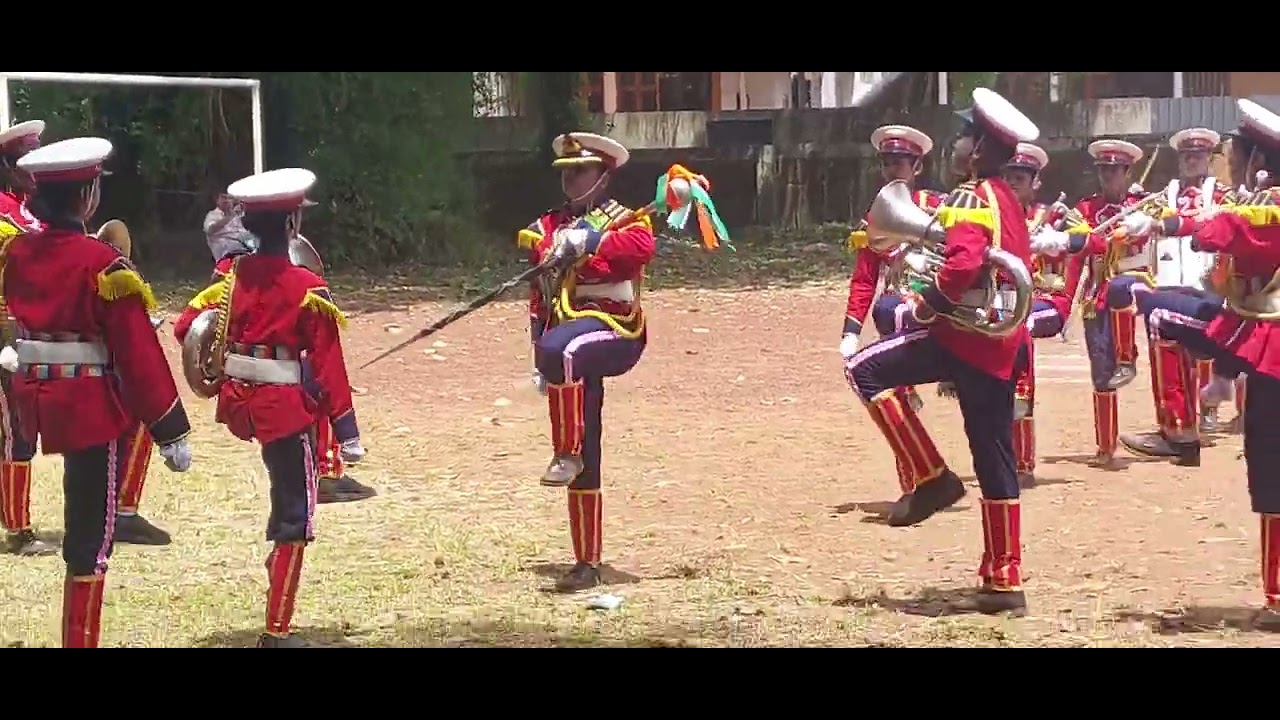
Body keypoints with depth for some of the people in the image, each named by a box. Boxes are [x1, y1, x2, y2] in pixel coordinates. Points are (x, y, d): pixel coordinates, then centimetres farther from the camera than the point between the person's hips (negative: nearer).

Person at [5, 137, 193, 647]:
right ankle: (79, 639, 6)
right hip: (94, 405, -7)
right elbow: (139, 353, -17)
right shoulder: (101, 264, -18)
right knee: (90, 534, 1)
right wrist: (171, 430, -13)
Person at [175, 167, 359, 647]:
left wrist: (217, 367, 20)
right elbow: (328, 364, -13)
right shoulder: (307, 288, -13)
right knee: (296, 517, 2)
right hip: (284, 409, -6)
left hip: (238, 405, 6)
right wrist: (346, 428, -8)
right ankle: (277, 632, 4)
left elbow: (186, 327, 4)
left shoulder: (231, 277, 1)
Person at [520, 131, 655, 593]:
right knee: (584, 468, 5)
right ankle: (587, 564, 10)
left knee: (560, 349, -41)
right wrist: (539, 360, 17)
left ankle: (567, 453, -29)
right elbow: (541, 298, 22)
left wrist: (589, 241, -31)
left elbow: (642, 245, -24)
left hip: (612, 331, -6)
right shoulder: (549, 227, 20)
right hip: (569, 347, 6)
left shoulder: (622, 220, 1)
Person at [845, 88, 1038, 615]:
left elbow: (962, 265, -27)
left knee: (867, 369, -3)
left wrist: (924, 308, -13)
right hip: (1002, 344, 9)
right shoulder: (1007, 200, 18)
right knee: (994, 461, 10)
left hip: (965, 333, -9)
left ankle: (933, 478, -5)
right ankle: (1004, 584, 12)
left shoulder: (972, 198, -12)